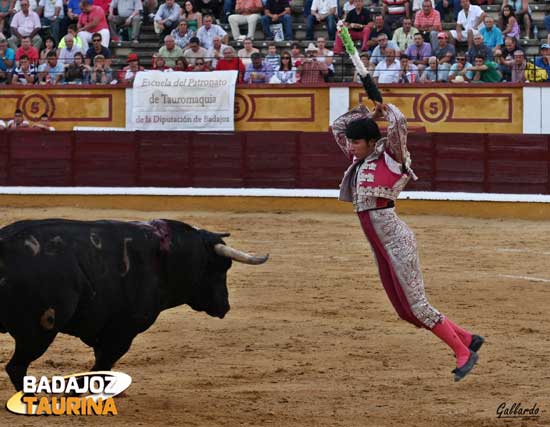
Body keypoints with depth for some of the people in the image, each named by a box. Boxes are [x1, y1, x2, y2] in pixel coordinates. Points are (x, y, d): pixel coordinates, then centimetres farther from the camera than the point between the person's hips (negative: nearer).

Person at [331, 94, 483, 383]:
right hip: (380, 249, 9)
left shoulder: (390, 157, -8)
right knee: (406, 311, 9)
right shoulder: (360, 160, 13)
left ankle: (464, 354, 2)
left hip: (397, 242, -9)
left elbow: (399, 123, -24)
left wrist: (387, 110, -4)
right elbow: (338, 126, 24)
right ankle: (468, 339, 19)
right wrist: (369, 114, 13)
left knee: (416, 306, -8)